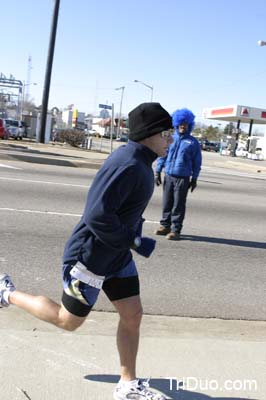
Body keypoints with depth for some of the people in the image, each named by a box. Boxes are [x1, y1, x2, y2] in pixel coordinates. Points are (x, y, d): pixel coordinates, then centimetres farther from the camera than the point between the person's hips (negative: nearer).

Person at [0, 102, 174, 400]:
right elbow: (97, 214, -33)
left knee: (132, 315, 11)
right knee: (68, 321, 10)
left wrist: (133, 238, 8)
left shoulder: (140, 162, 6)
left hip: (117, 256, 9)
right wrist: (135, 242, -23)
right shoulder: (127, 165, -27)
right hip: (91, 257, -9)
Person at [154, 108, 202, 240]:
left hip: (183, 178, -3)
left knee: (178, 205, -1)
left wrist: (194, 179, 1)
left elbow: (197, 162, 4)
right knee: (167, 203, 8)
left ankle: (175, 230, 5)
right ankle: (165, 225, 20)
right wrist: (158, 172, 7)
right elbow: (162, 155, 12)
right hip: (168, 176, 3)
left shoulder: (193, 142, 2)